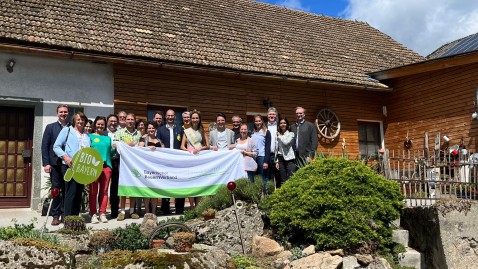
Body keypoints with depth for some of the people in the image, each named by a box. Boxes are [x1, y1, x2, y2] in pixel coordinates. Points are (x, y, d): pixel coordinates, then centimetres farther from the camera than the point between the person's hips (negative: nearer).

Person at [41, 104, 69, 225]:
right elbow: (45, 146, 1)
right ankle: (55, 216, 8)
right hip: (55, 163, -1)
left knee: (67, 190, 5)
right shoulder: (50, 127, 6)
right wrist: (46, 163, -7)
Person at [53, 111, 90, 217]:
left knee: (79, 193, 7)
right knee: (71, 192, -10)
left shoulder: (87, 135, 20)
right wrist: (65, 157, -16)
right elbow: (56, 146, -1)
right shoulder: (67, 130, 6)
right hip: (69, 166, -5)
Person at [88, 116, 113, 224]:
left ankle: (102, 213, 10)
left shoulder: (108, 138, 19)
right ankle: (93, 214, 4)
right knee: (93, 191, -1)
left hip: (106, 166, 3)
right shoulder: (90, 136, 9)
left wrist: (114, 149, 1)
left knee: (104, 191, 4)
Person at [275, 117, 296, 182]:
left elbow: (286, 142, -16)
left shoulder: (291, 134, 2)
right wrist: (276, 161, 9)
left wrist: (280, 136, 0)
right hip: (281, 159, 3)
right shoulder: (277, 135, 11)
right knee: (283, 180, 4)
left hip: (289, 159, -3)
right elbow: (276, 149, 13)